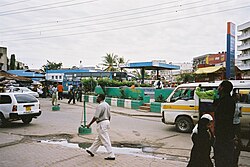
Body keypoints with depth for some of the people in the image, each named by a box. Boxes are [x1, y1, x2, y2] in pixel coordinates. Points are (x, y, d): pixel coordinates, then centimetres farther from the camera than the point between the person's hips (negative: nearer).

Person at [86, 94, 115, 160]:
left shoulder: (100, 106, -18)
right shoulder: (107, 105, 10)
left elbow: (96, 117, -20)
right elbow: (109, 116, 15)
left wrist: (89, 124, -12)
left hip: (101, 123, -10)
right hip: (107, 121, 10)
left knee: (105, 140, -5)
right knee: (98, 138, 20)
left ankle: (111, 155, -3)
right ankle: (91, 150, 35)